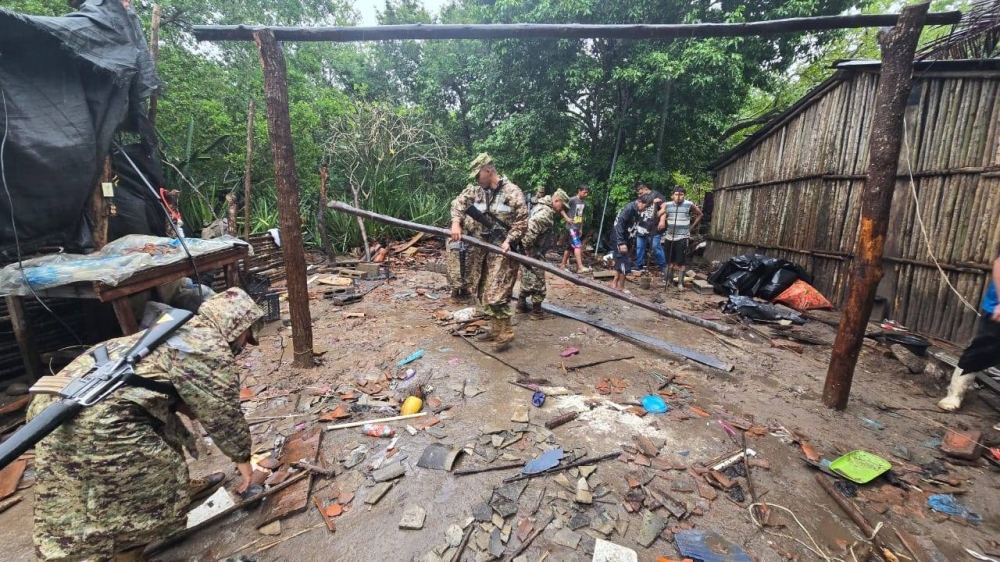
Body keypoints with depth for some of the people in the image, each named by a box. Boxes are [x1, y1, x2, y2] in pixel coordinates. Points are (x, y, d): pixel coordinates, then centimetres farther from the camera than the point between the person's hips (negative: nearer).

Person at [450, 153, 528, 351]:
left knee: (497, 294, -12)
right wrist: (456, 222, -8)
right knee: (486, 292, 12)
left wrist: (508, 241, -21)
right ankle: (495, 329, 24)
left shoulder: (512, 191, -10)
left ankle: (505, 333, 0)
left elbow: (522, 220, -10)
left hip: (503, 249, -7)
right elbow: (459, 202, 10)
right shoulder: (476, 189, 8)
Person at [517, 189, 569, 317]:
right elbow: (530, 229, -32)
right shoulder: (546, 213, -20)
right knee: (537, 282, 0)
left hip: (534, 252, 10)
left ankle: (521, 305, 31)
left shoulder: (545, 209, 14)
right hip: (533, 254, -10)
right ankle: (537, 311, 11)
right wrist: (527, 249, -23)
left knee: (528, 280, 20)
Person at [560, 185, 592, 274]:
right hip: (571, 227, -8)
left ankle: (563, 265, 21)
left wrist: (581, 228, 16)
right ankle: (580, 267, -18)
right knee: (578, 246, -15)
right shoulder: (572, 200, -11)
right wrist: (567, 218, -18)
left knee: (570, 247, 12)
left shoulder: (584, 202, 11)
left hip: (577, 228, 8)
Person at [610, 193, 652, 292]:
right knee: (624, 263, -7)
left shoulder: (638, 212, 6)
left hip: (624, 239, 9)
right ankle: (621, 287, 4)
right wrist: (621, 243, -27)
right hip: (618, 239, -9)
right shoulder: (628, 209, -21)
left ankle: (614, 284, 26)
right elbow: (619, 225, -25)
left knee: (620, 262, 15)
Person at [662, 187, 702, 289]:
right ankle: (667, 279, 25)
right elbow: (662, 216, -6)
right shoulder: (667, 205, 1)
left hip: (682, 237, -3)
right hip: (669, 236, 3)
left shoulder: (689, 205, -5)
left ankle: (680, 283, 6)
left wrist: (692, 227, 6)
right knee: (669, 260, 13)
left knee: (681, 262, -2)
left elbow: (699, 214, 8)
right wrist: (662, 223, -26)